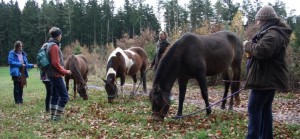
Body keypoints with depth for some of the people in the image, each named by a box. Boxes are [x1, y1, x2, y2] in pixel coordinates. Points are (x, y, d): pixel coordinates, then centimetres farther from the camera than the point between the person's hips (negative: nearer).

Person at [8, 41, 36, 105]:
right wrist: (20, 64, -14)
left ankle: (20, 100, 17)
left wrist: (32, 65, 6)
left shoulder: (23, 54, 14)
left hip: (23, 73, 5)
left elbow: (26, 64, 19)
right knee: (16, 87, -2)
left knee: (21, 87, 9)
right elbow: (10, 62, -13)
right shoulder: (12, 53, -4)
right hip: (16, 73, -5)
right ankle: (17, 101, 4)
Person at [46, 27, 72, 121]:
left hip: (52, 74, 10)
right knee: (64, 96, -7)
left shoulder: (51, 45, 14)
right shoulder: (54, 47, -17)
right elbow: (56, 63, -20)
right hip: (56, 75, -10)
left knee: (55, 95, 15)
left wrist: (63, 71, 19)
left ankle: (53, 115, 19)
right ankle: (57, 116, -8)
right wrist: (65, 72, -11)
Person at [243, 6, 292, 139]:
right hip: (271, 77, 11)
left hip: (266, 78, -11)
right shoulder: (274, 32, 16)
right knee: (265, 108, 14)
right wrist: (251, 46, 7)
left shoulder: (272, 34, -19)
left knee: (254, 108, -9)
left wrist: (248, 45, -16)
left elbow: (261, 50, -35)